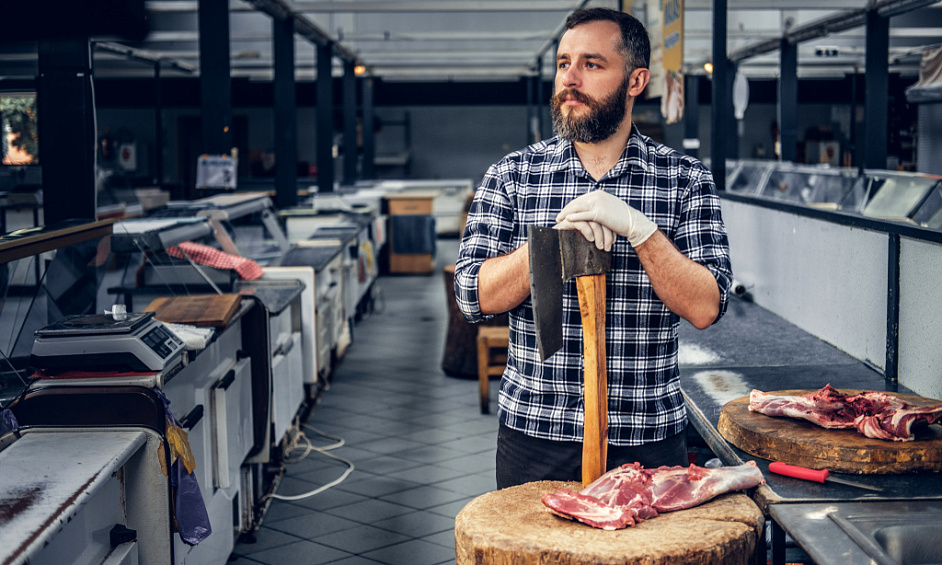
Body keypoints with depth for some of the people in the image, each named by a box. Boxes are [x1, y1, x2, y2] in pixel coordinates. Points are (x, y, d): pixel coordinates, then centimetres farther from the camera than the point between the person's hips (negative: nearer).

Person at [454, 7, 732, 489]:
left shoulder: (685, 180, -1)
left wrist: (637, 228, -22)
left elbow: (705, 308, -9)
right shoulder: (511, 176, 1)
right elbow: (474, 296, -7)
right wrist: (556, 236, -21)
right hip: (535, 436, 1)